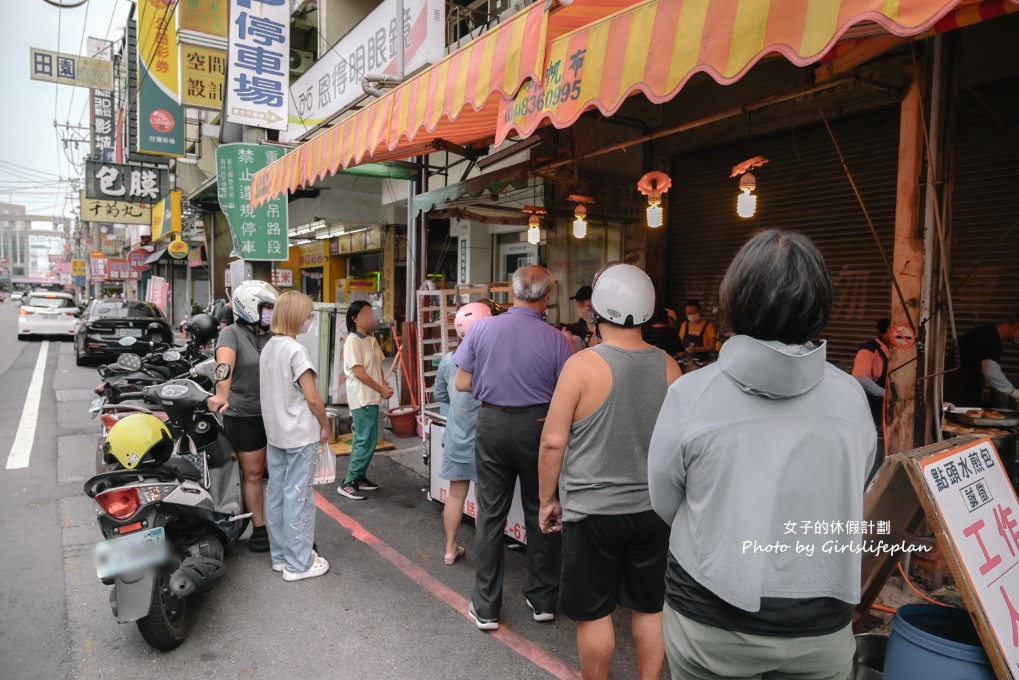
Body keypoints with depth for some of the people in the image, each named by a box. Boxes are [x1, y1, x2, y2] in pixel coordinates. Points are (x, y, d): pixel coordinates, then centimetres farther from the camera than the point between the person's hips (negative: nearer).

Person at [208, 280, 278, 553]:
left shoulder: (274, 338, 9)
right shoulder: (232, 333, -7)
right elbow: (225, 363, -26)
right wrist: (222, 393, -43)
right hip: (244, 415, -4)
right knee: (252, 473, 8)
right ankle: (259, 529, 20)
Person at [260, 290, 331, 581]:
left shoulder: (268, 348, 8)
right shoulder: (296, 351, -18)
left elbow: (273, 391, 13)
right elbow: (312, 397, -18)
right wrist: (325, 425, -4)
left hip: (275, 432, 9)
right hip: (301, 435, -8)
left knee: (276, 493, 14)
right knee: (298, 497, -1)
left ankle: (280, 555, 27)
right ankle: (299, 564, 8)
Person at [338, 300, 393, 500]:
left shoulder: (372, 340, 12)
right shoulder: (353, 341, -14)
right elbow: (359, 372, -18)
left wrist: (384, 386, -1)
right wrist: (381, 389, -15)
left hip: (372, 397, 9)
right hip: (362, 397, -9)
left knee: (364, 439, 15)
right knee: (366, 440, -8)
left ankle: (359, 477, 25)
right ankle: (347, 483, -1)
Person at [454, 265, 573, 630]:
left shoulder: (482, 329, -7)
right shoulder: (556, 340, -12)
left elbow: (462, 384, -2)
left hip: (492, 423, 1)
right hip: (537, 426, -1)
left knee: (490, 515, 11)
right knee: (541, 515, 15)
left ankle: (485, 608, 21)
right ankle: (542, 599, 30)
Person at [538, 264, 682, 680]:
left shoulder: (583, 365, -16)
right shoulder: (668, 366, -2)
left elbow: (553, 441, -13)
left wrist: (547, 498, 1)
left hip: (593, 510, -4)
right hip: (654, 508, 5)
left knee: (594, 612, 12)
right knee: (650, 607, 18)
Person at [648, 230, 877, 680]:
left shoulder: (690, 394, -19)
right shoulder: (851, 398, -10)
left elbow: (664, 505, -6)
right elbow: (853, 496, 5)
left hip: (710, 623, -1)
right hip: (820, 626, 2)